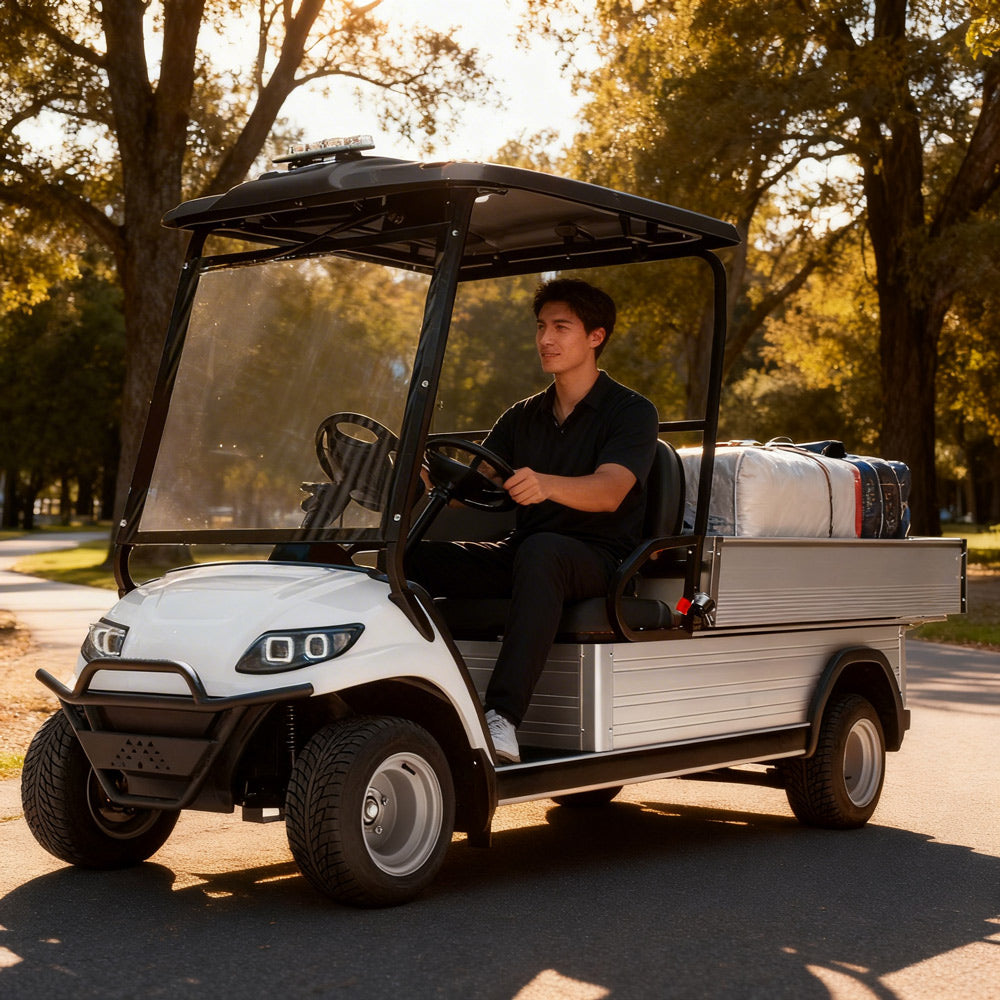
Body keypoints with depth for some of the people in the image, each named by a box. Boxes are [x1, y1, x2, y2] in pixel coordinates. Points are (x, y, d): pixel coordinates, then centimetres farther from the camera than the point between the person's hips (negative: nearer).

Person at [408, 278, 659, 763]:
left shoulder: (631, 412, -2)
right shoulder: (522, 417, 17)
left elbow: (609, 491, -21)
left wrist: (545, 484, -42)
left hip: (599, 558, -5)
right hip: (520, 554, 6)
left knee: (540, 551, -40)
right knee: (413, 554, -18)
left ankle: (502, 719, -47)